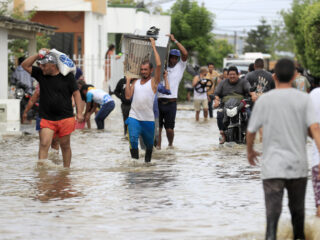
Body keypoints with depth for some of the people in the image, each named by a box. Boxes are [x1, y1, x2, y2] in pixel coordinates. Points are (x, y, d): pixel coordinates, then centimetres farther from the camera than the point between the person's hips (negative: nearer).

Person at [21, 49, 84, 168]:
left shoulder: (67, 76, -2)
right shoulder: (41, 74, 5)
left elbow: (76, 93, 1)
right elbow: (25, 65, 4)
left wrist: (79, 112, -4)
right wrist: (38, 55, -8)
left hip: (65, 118, -1)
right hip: (46, 118, 1)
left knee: (65, 145, 9)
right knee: (44, 144, -14)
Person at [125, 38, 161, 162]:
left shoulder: (154, 82, 0)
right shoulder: (136, 82, 12)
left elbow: (159, 64, -13)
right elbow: (128, 96, 2)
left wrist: (154, 47, -7)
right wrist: (128, 80, 2)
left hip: (148, 119, -2)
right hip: (134, 117, 2)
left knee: (149, 143, 12)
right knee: (133, 139, -18)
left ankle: (147, 160, 35)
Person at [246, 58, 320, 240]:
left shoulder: (264, 100, 0)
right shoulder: (304, 99, -1)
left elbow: (251, 131, 6)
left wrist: (250, 151, 25)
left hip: (272, 168, -1)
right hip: (298, 166, 1)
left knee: (273, 213, -8)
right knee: (297, 210, 19)